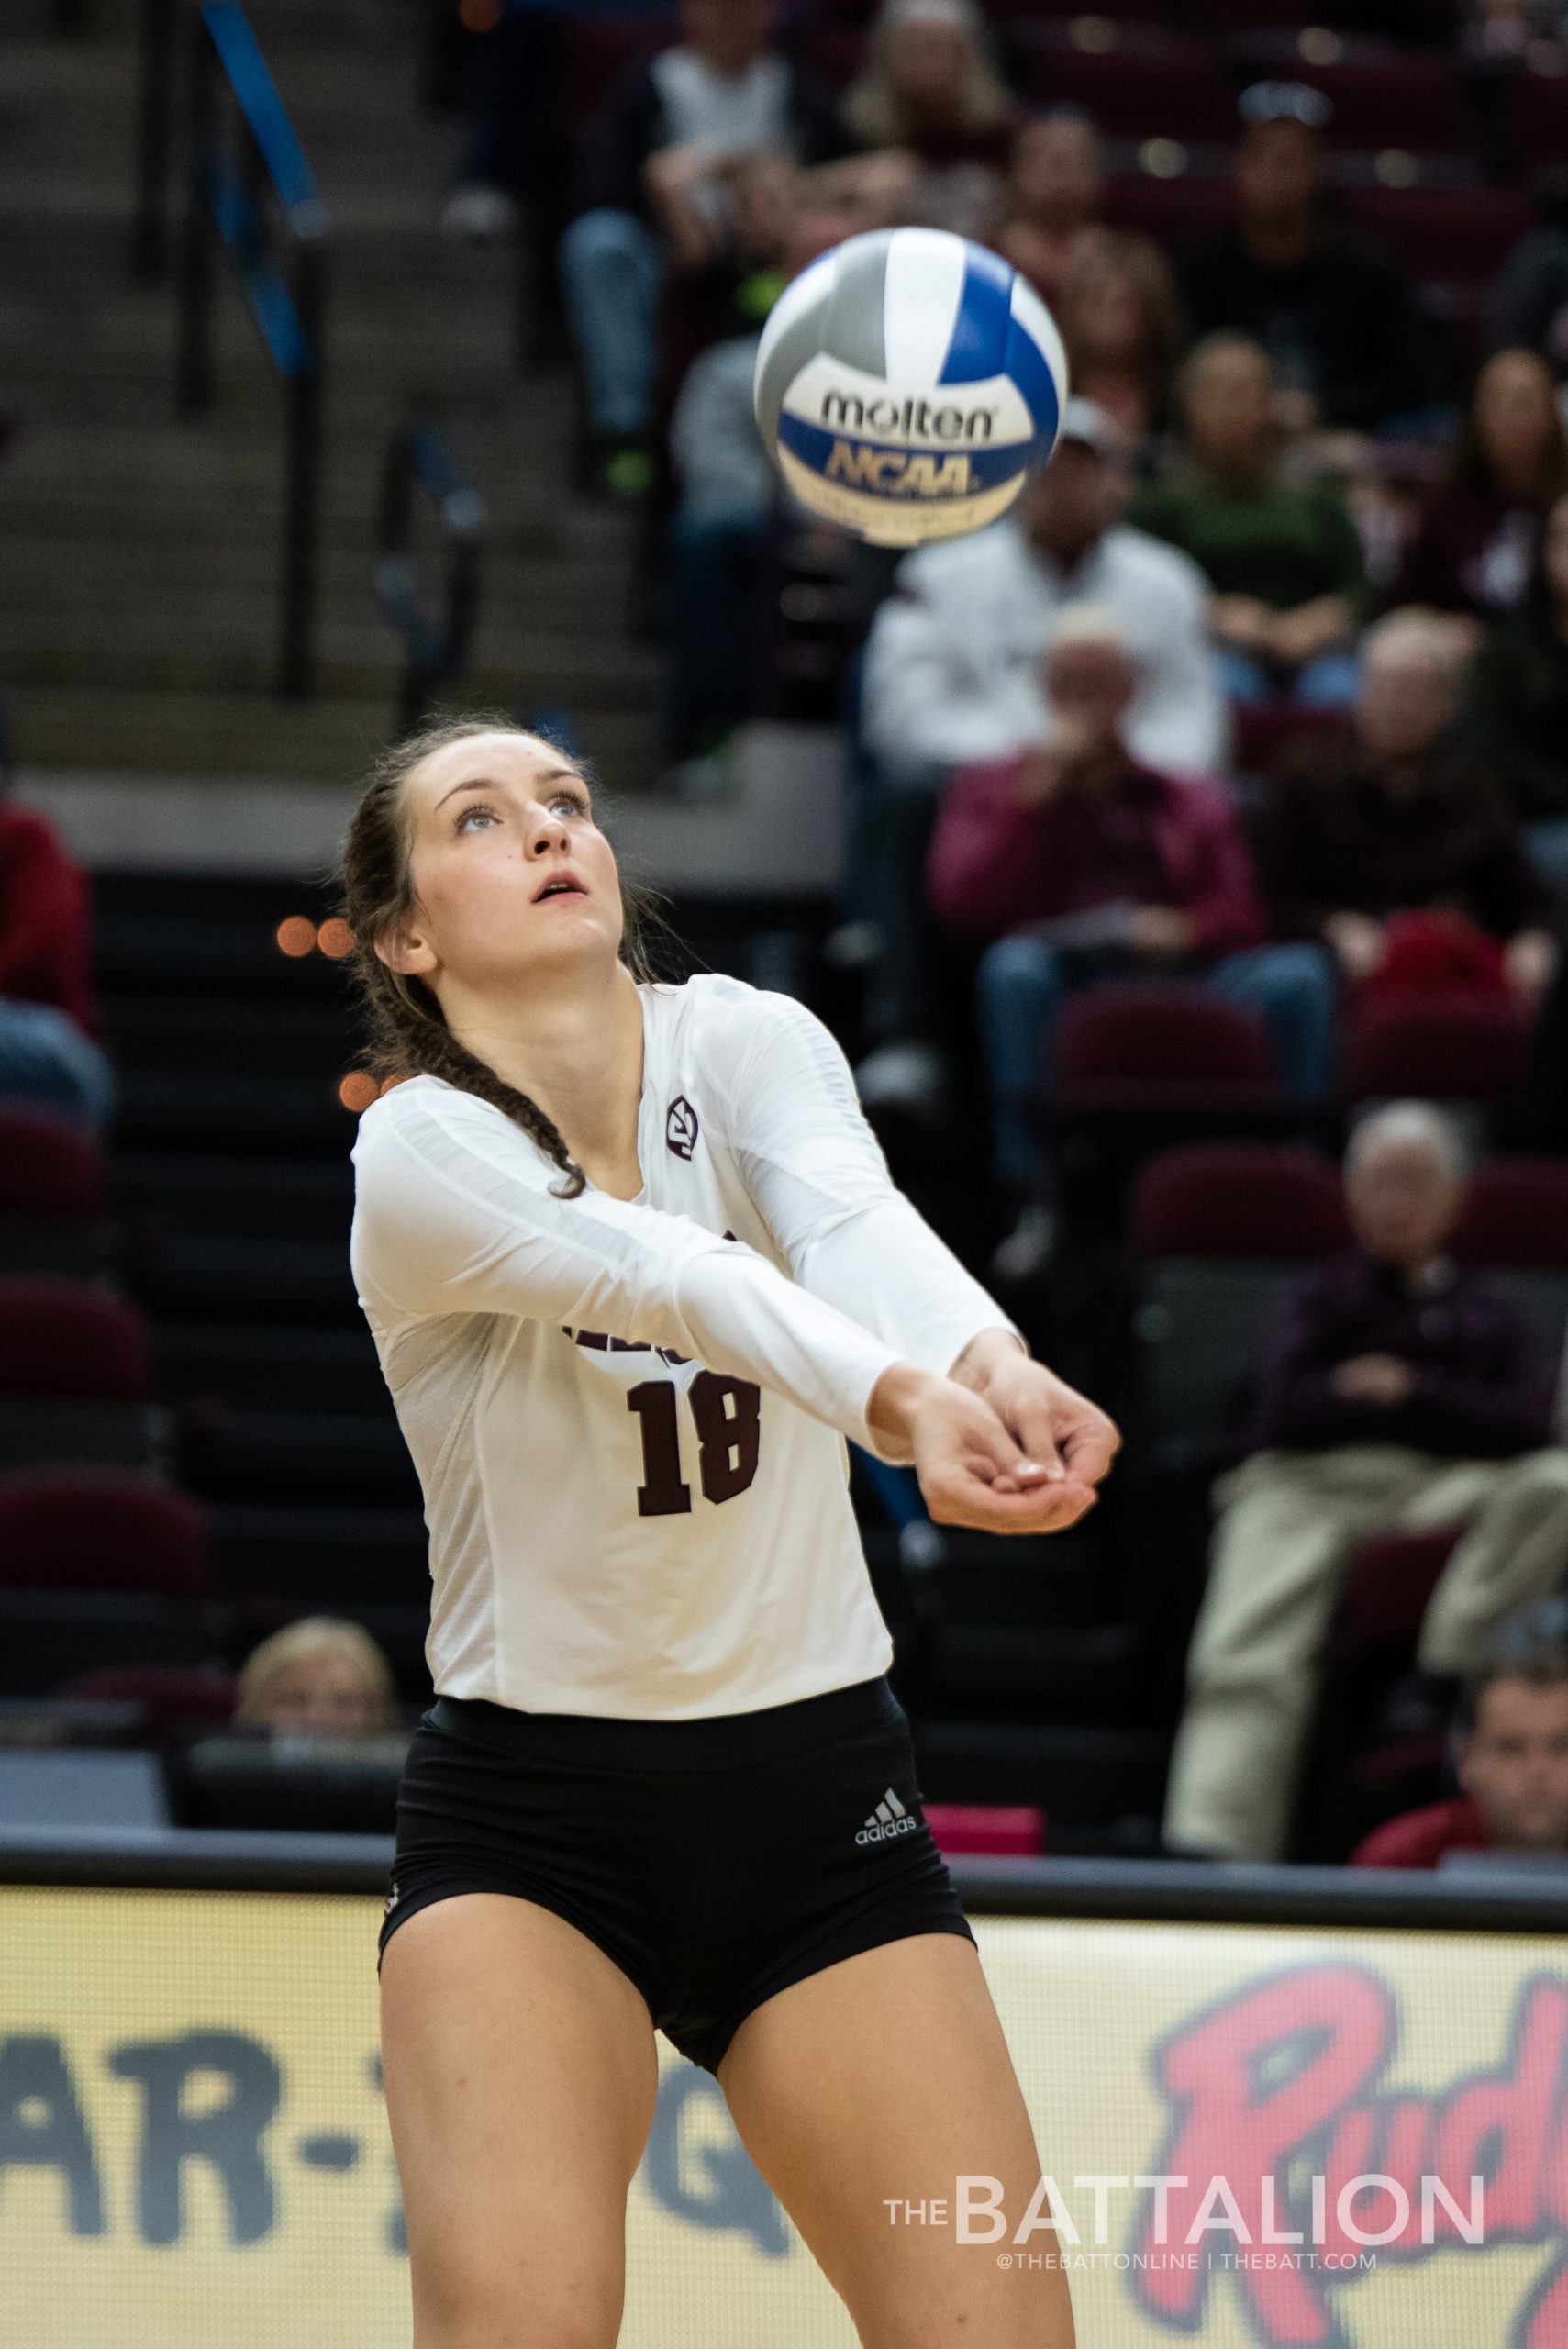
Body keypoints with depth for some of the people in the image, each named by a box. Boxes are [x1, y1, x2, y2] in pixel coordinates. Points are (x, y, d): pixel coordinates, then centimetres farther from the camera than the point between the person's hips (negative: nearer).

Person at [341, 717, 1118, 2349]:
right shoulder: (417, 1153, -13)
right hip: (528, 1822, -3)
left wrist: (987, 1362, -49)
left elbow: (853, 1223, -26)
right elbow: (673, 1282, -33)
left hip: (819, 1797, 3)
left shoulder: (742, 1045, -3)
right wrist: (895, 1397, -52)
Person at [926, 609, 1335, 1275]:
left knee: (1299, 975, -27)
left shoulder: (1192, 802, 28)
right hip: (1057, 980, -1)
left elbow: (1239, 914, 15)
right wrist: (1036, 797, 1)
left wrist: (1187, 928, -8)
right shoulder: (991, 789, 24)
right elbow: (962, 902, 7)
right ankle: (1033, 1202, -39)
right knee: (1014, 966, -38)